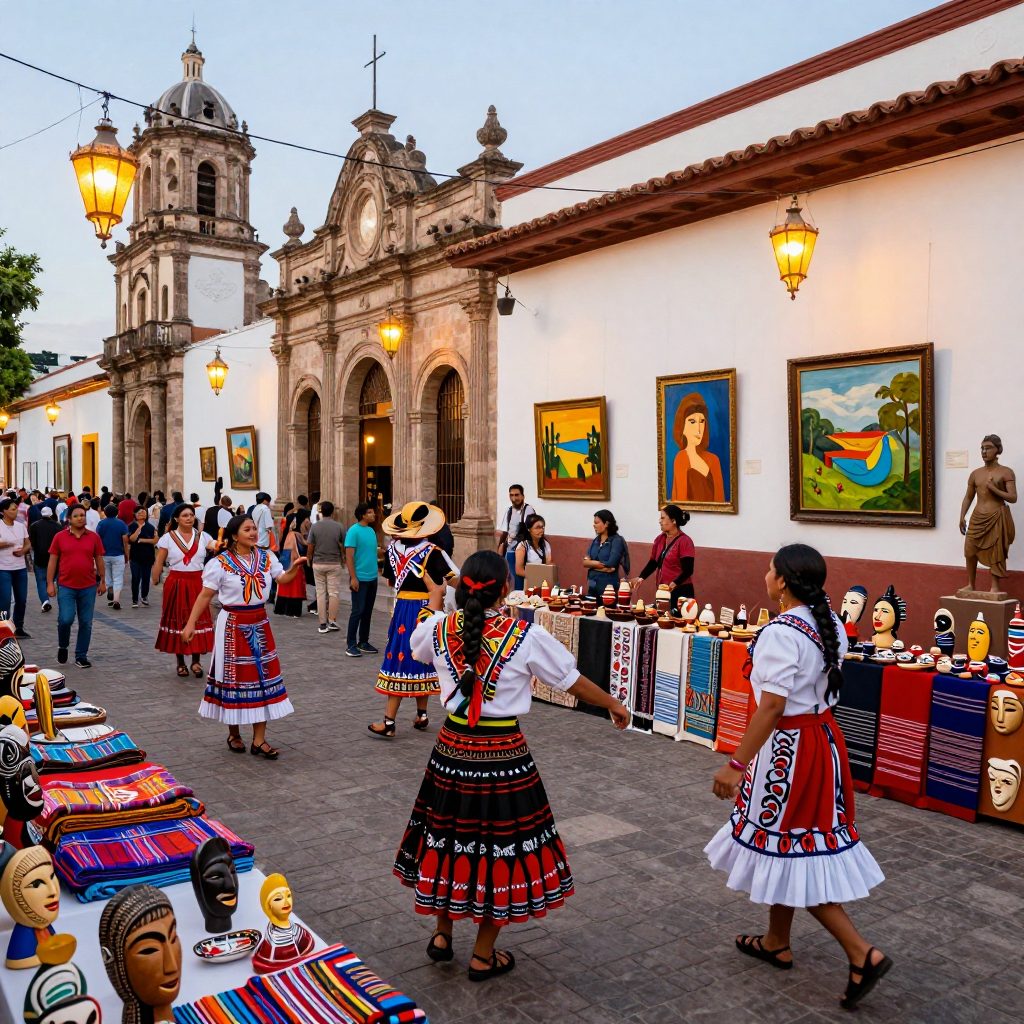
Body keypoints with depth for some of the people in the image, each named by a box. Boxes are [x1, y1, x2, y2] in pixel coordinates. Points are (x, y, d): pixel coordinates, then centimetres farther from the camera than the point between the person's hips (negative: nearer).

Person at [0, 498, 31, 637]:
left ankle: (19, 628, 21)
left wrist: (22, 551, -8)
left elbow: (28, 544, 12)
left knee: (21, 600, 9)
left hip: (20, 568, 5)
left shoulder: (21, 526, 7)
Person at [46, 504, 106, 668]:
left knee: (86, 623, 4)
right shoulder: (59, 537, 0)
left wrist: (102, 582, 7)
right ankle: (63, 647, 18)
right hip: (66, 586, -1)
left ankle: (81, 656, 15)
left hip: (88, 587, 2)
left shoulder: (94, 537, 3)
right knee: (65, 619, -11)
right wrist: (50, 583, -2)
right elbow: (52, 561, 3)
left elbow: (99, 560, 8)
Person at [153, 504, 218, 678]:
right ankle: (180, 662, 17)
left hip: (198, 584, 1)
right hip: (176, 584, -1)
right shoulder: (168, 538, 0)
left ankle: (196, 661, 13)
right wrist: (155, 582, -4)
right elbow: (158, 563, 1)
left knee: (198, 620, 1)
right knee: (178, 621, 5)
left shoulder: (202, 536, 4)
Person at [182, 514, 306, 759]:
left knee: (262, 675, 4)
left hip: (260, 625, 5)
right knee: (234, 677, 4)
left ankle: (259, 740, 10)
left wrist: (295, 567, -19)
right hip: (233, 626, -4)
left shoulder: (266, 557, 4)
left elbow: (283, 578, 1)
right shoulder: (220, 563, -9)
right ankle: (233, 734, 24)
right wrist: (191, 623, -12)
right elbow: (205, 595, -8)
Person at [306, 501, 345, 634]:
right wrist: (344, 558, 18)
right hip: (334, 564, -1)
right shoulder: (338, 527, -5)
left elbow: (310, 547, -3)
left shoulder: (315, 526, -4)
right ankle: (332, 622, 7)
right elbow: (344, 546, 0)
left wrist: (309, 561, 12)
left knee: (320, 593, 6)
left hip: (318, 564, 1)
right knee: (333, 593, 6)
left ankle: (323, 624, 7)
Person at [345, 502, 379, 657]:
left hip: (372, 578, 7)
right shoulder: (354, 531, -12)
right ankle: (351, 645, 4)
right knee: (358, 611, -3)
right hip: (360, 578, -7)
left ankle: (363, 642, 20)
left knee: (368, 611, 11)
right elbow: (349, 556, -14)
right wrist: (353, 578, -17)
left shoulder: (372, 531, 10)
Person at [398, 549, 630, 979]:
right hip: (503, 755, -4)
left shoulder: (440, 629, -5)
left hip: (452, 749, 4)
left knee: (448, 839, 22)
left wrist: (434, 600, 38)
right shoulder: (527, 638, -14)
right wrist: (614, 705, 16)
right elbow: (573, 681, -2)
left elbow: (417, 645, 21)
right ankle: (483, 957, 24)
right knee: (500, 849, 11)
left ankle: (442, 933, 39)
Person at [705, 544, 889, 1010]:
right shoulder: (831, 626, 4)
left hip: (789, 746, -9)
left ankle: (862, 954, 3)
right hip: (823, 737, 10)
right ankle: (776, 942, 35)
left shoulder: (781, 633, -23)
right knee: (790, 848, 20)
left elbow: (772, 706, -26)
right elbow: (825, 685, 11)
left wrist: (735, 765, -23)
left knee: (790, 853, 2)